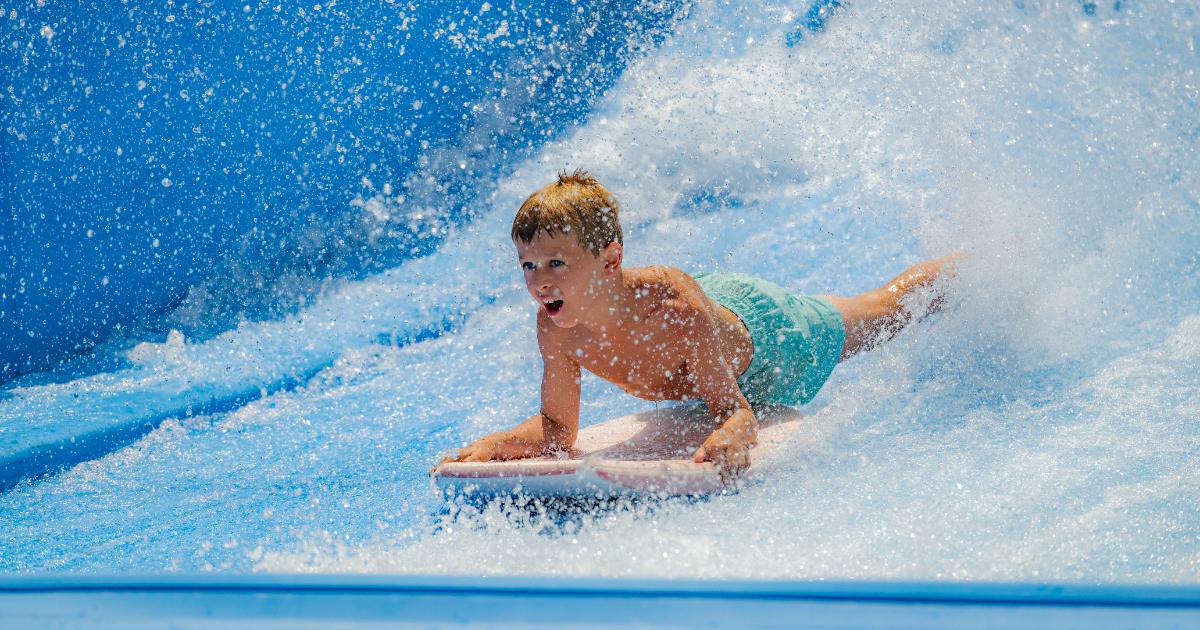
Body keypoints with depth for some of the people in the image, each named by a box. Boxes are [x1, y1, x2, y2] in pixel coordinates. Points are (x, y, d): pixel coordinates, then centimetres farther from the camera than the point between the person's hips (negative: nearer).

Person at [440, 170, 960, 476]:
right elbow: (557, 427, -21)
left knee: (885, 311, 25)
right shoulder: (557, 327, -33)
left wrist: (730, 438, -64)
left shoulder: (677, 311, -48)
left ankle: (955, 269, 56)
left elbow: (735, 410, -40)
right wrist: (495, 445, -41)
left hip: (768, 333, -5)